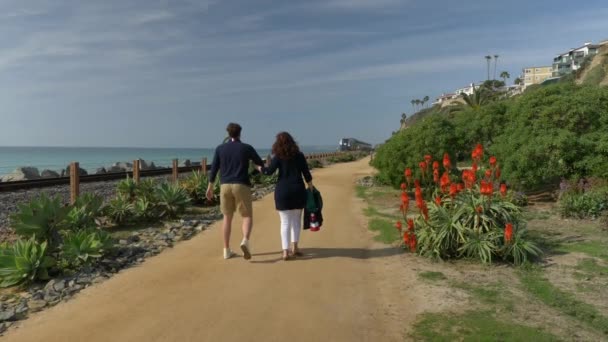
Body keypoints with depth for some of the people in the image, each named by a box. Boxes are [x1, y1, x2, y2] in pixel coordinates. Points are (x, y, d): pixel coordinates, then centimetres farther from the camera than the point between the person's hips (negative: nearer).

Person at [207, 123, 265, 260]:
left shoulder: (220, 148, 5)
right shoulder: (247, 148, 0)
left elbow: (213, 169, 4)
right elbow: (261, 163, 13)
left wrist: (210, 187, 12)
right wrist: (259, 166, 38)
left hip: (225, 186, 3)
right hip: (241, 186, -3)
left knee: (227, 217, 15)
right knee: (248, 217, 5)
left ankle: (227, 250, 15)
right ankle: (245, 241, -24)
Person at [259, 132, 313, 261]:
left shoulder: (278, 157, -4)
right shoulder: (299, 155, 3)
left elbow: (269, 171, -13)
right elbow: (307, 174, 2)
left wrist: (257, 167, 4)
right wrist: (311, 189, 10)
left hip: (283, 192, -1)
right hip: (298, 190, 2)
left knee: (285, 222, 3)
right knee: (296, 219, 16)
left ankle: (286, 251, -3)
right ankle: (295, 247, 15)